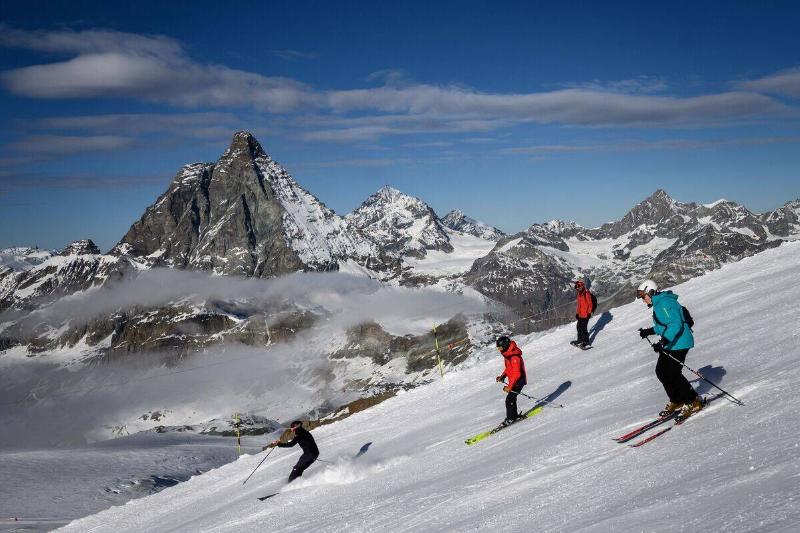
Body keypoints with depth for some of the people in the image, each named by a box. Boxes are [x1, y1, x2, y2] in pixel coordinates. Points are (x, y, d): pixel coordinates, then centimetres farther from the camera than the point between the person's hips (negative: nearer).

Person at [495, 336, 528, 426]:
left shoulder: (514, 357, -27)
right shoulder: (507, 354, 5)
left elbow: (517, 374, -28)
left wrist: (509, 386, -27)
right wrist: (502, 376, 5)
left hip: (518, 381, -10)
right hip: (513, 381, 10)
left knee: (509, 400, -9)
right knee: (511, 398, 18)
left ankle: (510, 418, 3)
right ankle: (514, 416, 32)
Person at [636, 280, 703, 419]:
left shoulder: (665, 303, -19)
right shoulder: (658, 303, 14)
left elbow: (676, 324, -28)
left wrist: (663, 341, -33)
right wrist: (649, 331, 25)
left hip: (678, 343, -11)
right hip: (669, 344, 11)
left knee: (672, 374, -12)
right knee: (661, 372, 10)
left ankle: (694, 402, 1)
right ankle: (676, 401, 22)